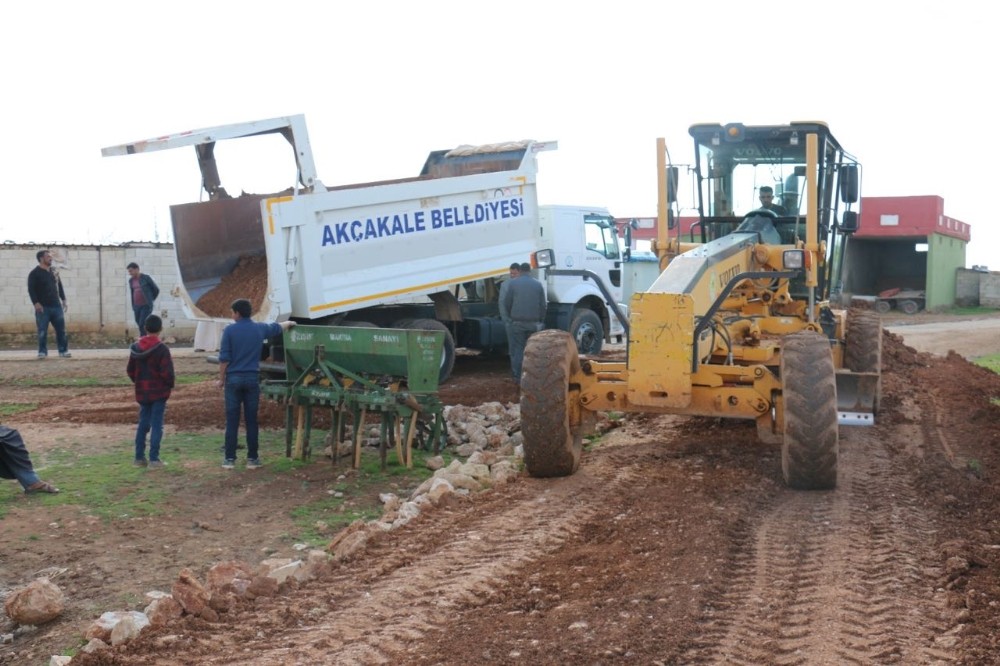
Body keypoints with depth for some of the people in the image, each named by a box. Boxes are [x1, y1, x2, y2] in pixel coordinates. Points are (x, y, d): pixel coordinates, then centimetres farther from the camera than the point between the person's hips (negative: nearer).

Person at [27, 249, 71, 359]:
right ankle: (42, 352, 5)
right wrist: (36, 303, -19)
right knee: (42, 331, -2)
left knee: (61, 329, 4)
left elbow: (60, 286, 21)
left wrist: (63, 300, 15)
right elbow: (31, 289, -10)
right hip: (43, 307, -5)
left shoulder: (54, 271, 14)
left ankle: (63, 350, 10)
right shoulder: (34, 273, -4)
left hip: (56, 306, 5)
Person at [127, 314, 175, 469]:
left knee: (143, 424, 14)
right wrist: (170, 385, 0)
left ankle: (139, 457, 16)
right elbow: (167, 373, -17)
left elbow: (130, 370, 9)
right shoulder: (162, 349, -15)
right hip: (159, 392, -5)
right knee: (156, 425, -1)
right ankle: (154, 459, -2)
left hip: (142, 392, 5)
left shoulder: (135, 347, 3)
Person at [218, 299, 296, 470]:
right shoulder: (260, 328, 5)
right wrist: (290, 323, 47)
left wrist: (221, 378, 4)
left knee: (232, 421, 2)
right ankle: (252, 458, 9)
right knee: (251, 421, 6)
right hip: (252, 379, 2)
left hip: (233, 379, -2)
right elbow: (278, 327, 26)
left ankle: (230, 458, 4)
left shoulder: (230, 330, -5)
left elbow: (224, 358, -7)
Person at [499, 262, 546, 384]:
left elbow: (506, 303, -2)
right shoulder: (538, 285, 6)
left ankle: (518, 377, 1)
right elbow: (543, 305, 8)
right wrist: (540, 322, 15)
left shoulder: (512, 283, -2)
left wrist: (508, 318, 11)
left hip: (516, 323, -2)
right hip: (533, 323, 2)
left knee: (517, 350, 3)